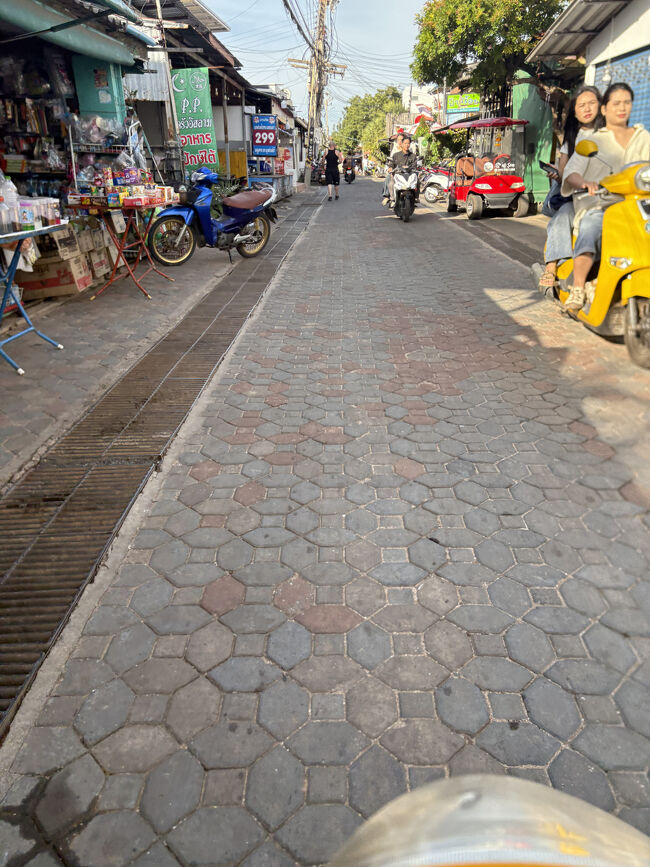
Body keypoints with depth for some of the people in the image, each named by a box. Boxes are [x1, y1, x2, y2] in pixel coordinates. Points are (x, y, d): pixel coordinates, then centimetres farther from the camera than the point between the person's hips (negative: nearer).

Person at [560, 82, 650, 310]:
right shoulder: (591, 138, 14)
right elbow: (572, 170, -3)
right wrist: (584, 182, -27)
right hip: (599, 205, -3)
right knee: (590, 226, -38)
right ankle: (578, 288, -38)